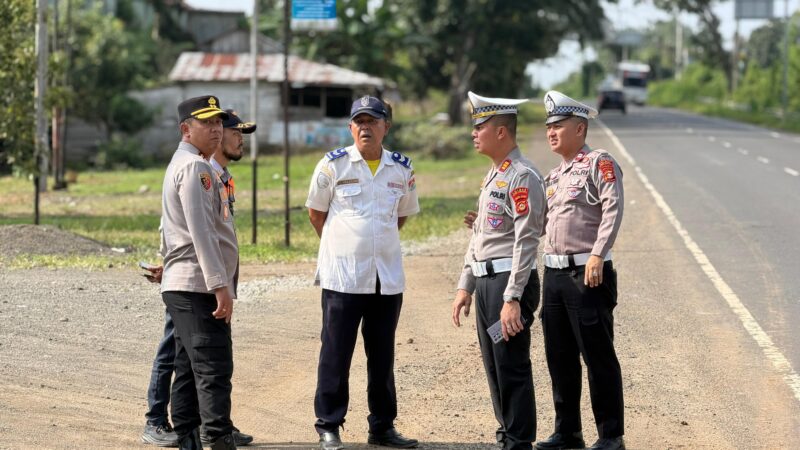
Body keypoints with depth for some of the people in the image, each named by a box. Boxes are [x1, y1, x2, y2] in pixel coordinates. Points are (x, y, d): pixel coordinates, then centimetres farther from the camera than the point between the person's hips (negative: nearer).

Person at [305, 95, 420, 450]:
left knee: (383, 354, 10)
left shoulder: (402, 170, 6)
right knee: (336, 354, -1)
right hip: (342, 276, -3)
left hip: (388, 278, 3)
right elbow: (316, 212, 9)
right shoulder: (333, 165, -3)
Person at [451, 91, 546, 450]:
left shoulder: (523, 177, -15)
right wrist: (465, 286, 18)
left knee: (512, 368, -5)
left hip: (509, 284, -10)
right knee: (494, 367, 14)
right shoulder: (492, 176, 16)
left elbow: (527, 241, -20)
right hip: (486, 282, 10)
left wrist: (512, 299, -23)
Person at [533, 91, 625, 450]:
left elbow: (612, 209, -18)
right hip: (554, 272, 8)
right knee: (560, 357, 11)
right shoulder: (554, 175, 19)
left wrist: (597, 255, -26)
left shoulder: (599, 163, -6)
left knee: (598, 356, -3)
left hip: (587, 274, -8)